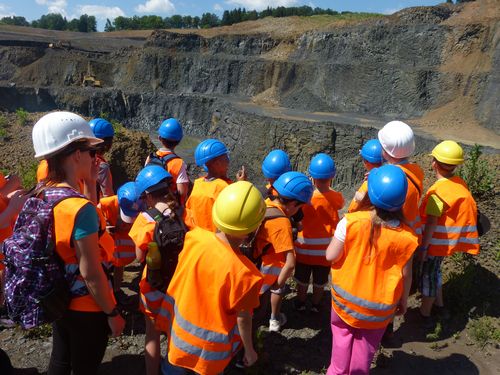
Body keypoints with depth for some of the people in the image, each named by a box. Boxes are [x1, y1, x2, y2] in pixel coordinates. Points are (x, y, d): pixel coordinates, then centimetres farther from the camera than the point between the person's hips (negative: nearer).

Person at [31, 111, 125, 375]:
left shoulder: (41, 195, -4)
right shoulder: (80, 206, -29)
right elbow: (91, 273, -26)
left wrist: (90, 184, 1)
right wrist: (112, 313, -13)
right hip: (86, 308, -7)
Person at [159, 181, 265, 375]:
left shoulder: (194, 237, -21)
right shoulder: (242, 271, -32)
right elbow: (243, 317, -19)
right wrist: (249, 349, -2)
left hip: (180, 326, 3)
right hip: (210, 344, -3)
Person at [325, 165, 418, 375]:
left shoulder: (351, 222, -24)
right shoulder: (406, 236, -21)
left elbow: (331, 256, -18)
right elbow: (406, 274, -8)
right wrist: (404, 300, 9)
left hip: (346, 296, 0)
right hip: (378, 306, 0)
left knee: (343, 334, 25)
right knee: (366, 344, 22)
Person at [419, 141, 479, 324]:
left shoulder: (438, 191, -25)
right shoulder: (460, 184, -4)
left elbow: (431, 223, -24)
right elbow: (466, 210, 6)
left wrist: (423, 247, -17)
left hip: (437, 241, -7)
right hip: (447, 240, 7)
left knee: (429, 275, 8)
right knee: (435, 271, 25)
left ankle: (425, 314, 22)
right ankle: (439, 304, 41)